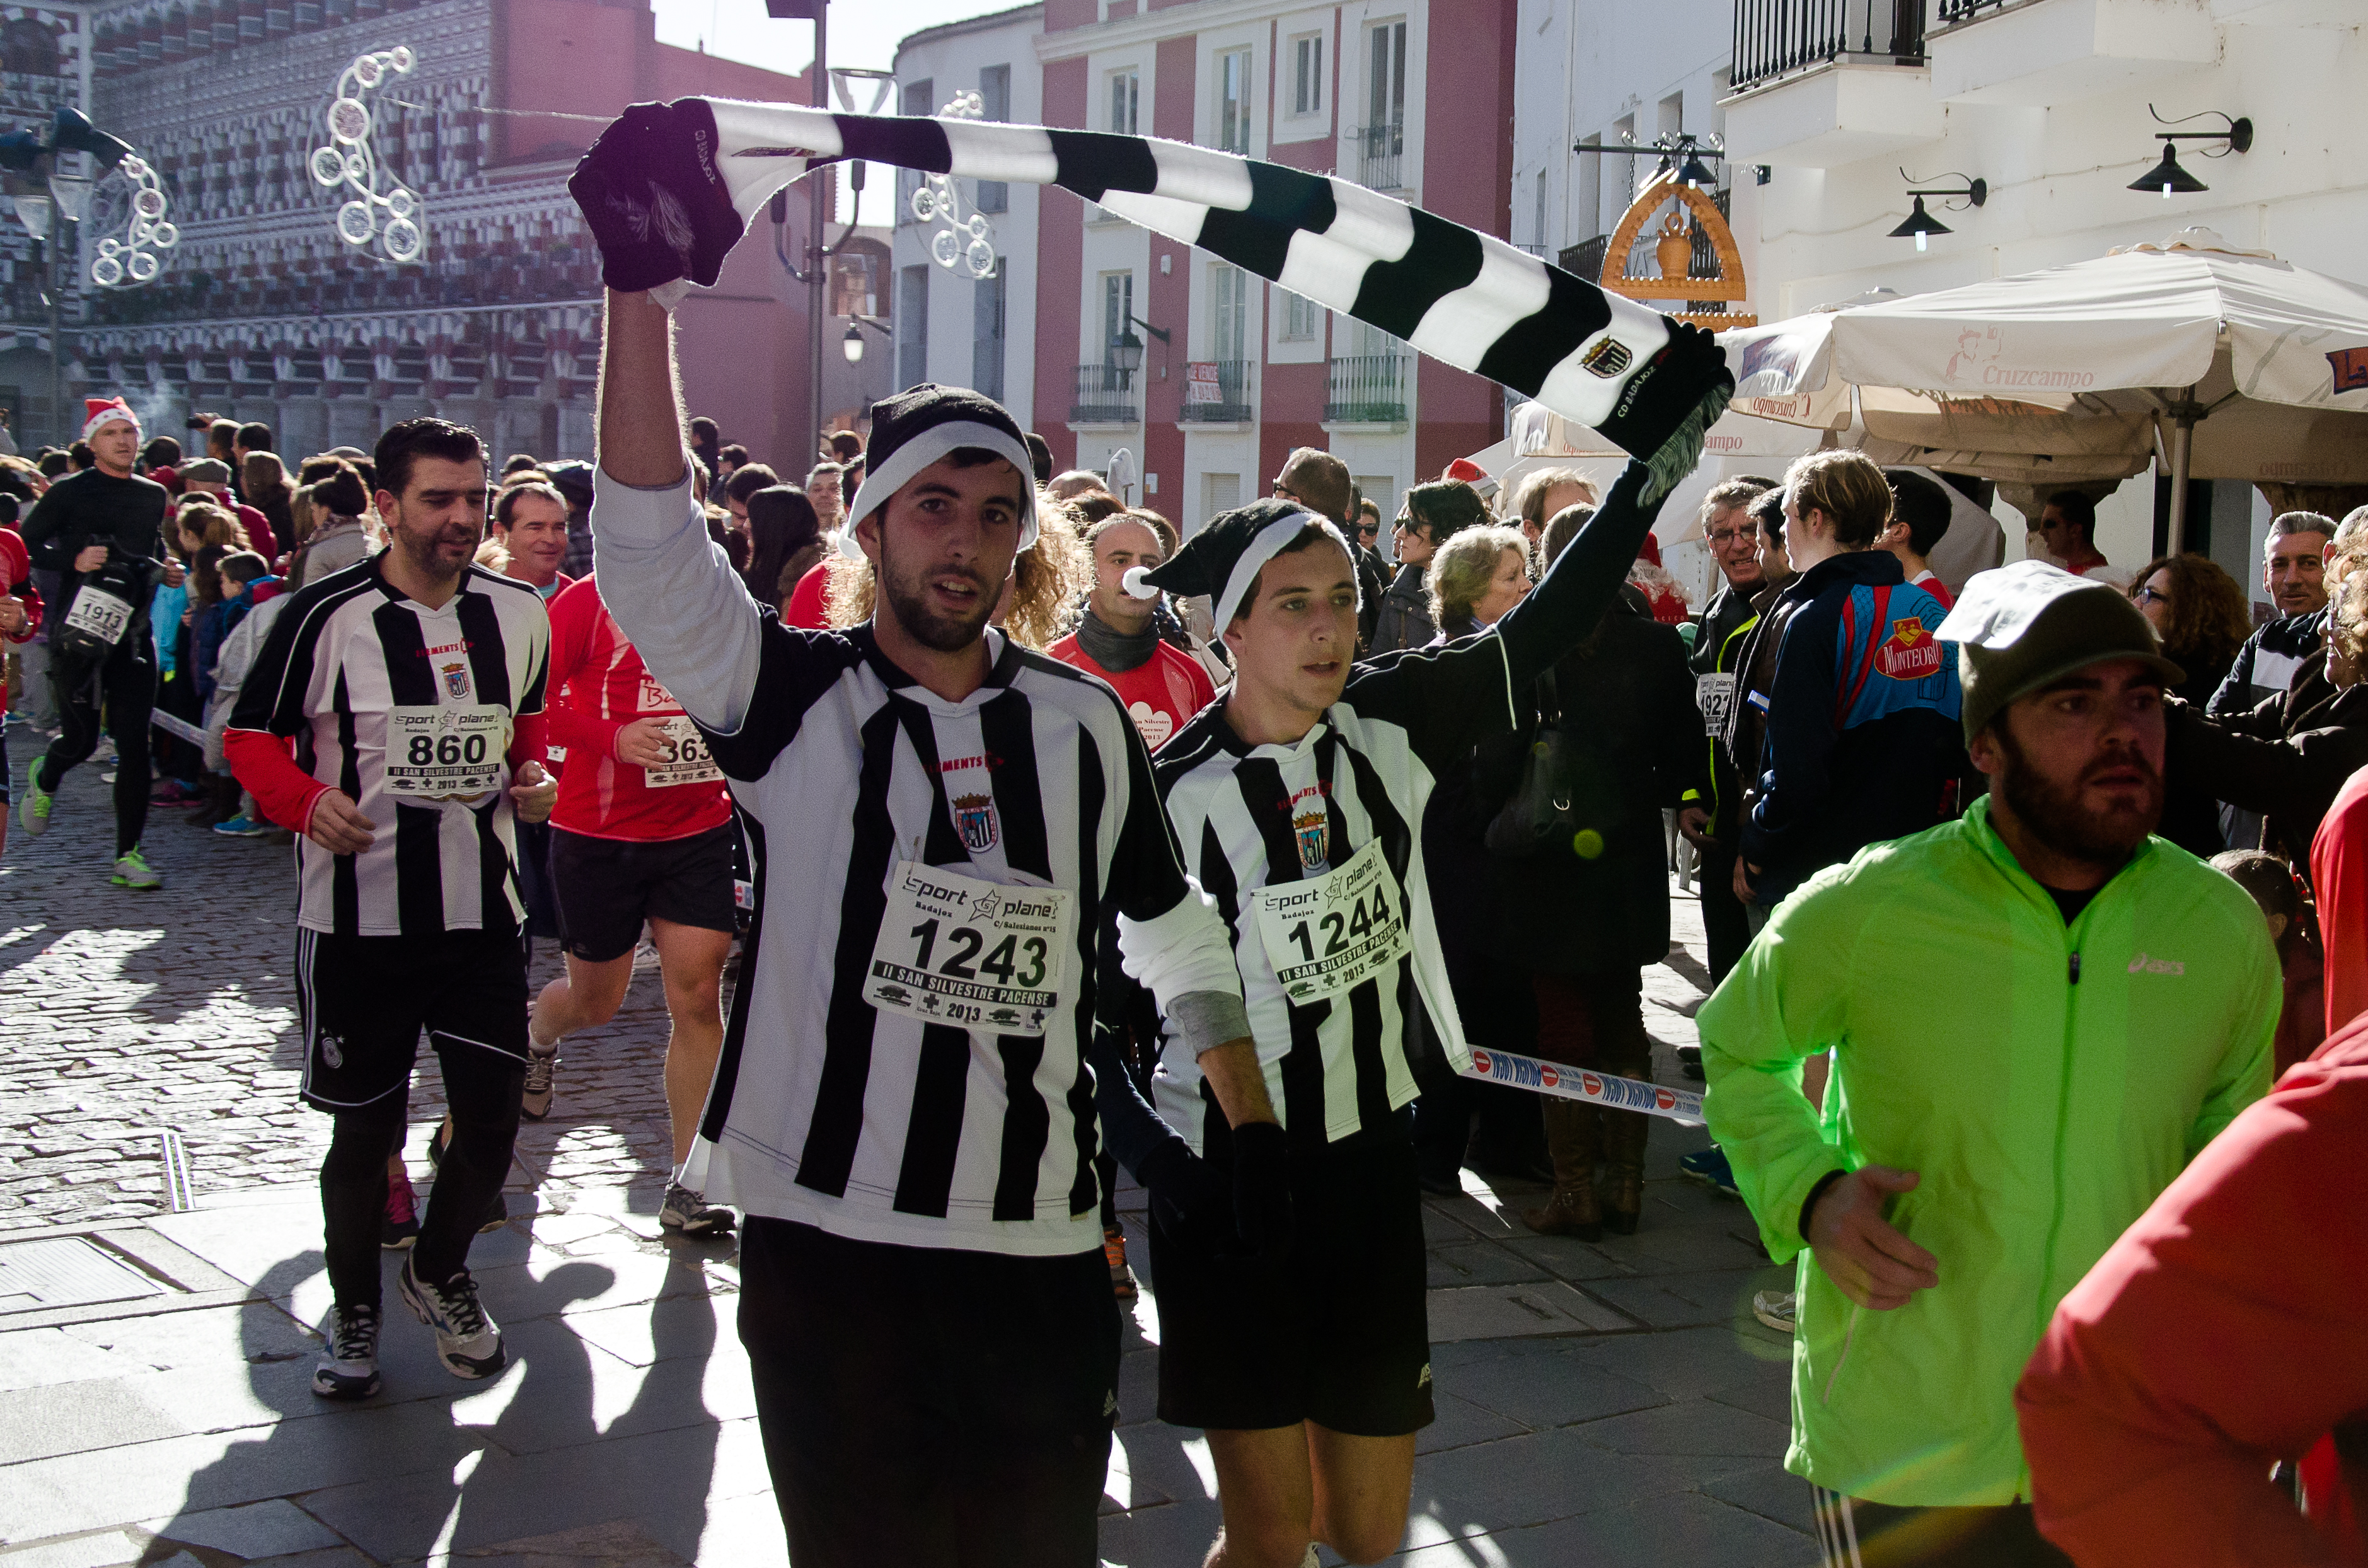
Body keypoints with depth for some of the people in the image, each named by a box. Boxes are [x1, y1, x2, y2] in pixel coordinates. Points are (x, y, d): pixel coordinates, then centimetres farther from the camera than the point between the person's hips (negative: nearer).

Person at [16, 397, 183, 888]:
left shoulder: (153, 496, 13)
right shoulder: (69, 493, -3)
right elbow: (27, 545, -3)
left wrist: (166, 571, 9)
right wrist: (74, 559, -17)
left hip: (133, 631, 4)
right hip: (80, 631, -4)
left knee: (135, 745, -2)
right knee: (81, 740, 4)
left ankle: (128, 854, 4)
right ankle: (43, 779, 41)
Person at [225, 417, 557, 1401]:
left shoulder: (518, 613, 4)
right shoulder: (328, 616, -10)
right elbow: (252, 732, -2)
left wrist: (533, 779, 1)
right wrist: (306, 802, -19)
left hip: (485, 912, 4)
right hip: (357, 920, -3)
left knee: (492, 1118, 6)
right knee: (365, 1132, 7)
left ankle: (439, 1273, 34)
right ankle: (353, 1311, 30)